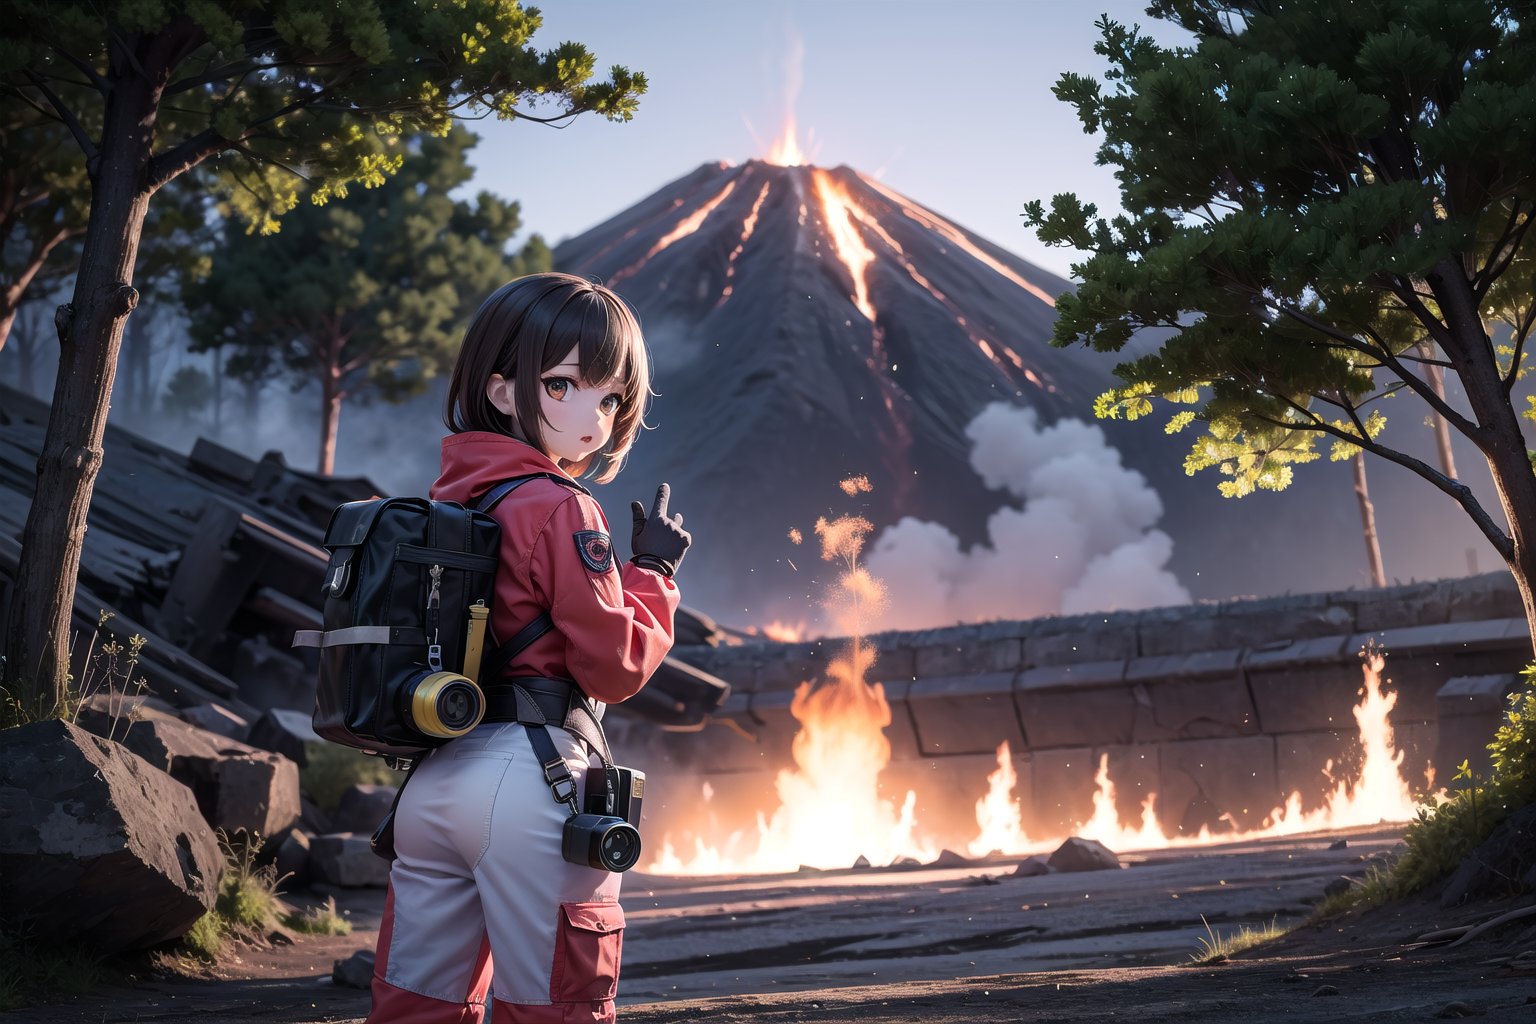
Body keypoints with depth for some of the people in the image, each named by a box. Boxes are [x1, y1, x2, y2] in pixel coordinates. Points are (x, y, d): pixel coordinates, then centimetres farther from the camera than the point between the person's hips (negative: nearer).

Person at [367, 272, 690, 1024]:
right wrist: (653, 569, -1)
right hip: (528, 777, -8)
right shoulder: (560, 510, -12)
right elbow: (616, 665, -12)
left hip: (432, 777, 8)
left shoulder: (445, 498, 12)